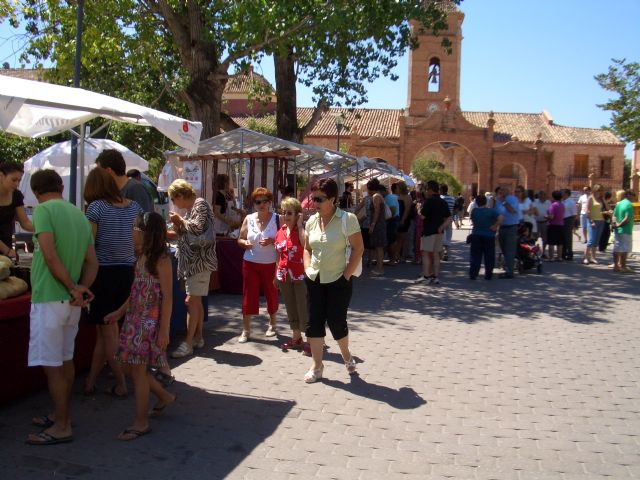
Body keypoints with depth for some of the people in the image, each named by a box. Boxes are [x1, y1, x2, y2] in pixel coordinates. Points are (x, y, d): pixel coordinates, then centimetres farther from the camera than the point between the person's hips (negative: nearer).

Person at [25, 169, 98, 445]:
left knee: (52, 366, -1)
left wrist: (72, 288, -14)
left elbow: (50, 256, -21)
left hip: (49, 298, -8)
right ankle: (61, 415, 30)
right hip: (71, 301, 8)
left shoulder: (43, 210, -11)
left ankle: (61, 428, 6)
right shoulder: (79, 214, 12)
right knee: (65, 360, 18)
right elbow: (92, 261, 8)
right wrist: (81, 289, -5)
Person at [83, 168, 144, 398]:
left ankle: (121, 385, 12)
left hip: (103, 272, -5)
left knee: (108, 330, 7)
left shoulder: (96, 207, -10)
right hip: (127, 272, 5)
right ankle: (90, 381, 24)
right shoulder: (135, 207, 4)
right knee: (104, 329, 15)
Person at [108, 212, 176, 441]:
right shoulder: (141, 257, 11)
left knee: (138, 369, -3)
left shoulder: (161, 260, -14)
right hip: (135, 319, 8)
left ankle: (141, 422, 9)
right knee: (134, 367, 13)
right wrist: (119, 312, 19)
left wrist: (164, 330, -17)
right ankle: (164, 396, 34)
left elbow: (167, 297, -16)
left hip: (150, 321, -8)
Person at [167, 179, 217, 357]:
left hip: (200, 261, -10)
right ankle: (198, 337, 23)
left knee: (191, 301, -11)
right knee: (196, 301, 14)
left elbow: (197, 228, -22)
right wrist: (177, 227, 5)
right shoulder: (190, 208, 17)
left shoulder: (200, 204, -9)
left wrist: (180, 220, -9)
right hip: (192, 261, 10)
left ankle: (187, 343, -10)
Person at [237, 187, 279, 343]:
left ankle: (272, 324, 32)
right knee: (249, 295, 2)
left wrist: (272, 241, -21)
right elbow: (240, 239, 8)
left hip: (270, 264, -1)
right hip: (250, 263, 1)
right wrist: (245, 243, -13)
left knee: (272, 294, 10)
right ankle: (246, 330, 10)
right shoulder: (248, 219, 2)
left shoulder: (277, 219, -4)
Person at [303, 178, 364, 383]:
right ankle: (316, 366, 17)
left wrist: (346, 275, -13)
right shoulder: (311, 221, 5)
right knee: (314, 321, 5)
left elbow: (358, 248, -12)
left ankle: (346, 354, 33)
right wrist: (308, 268, 2)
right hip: (315, 281, 5)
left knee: (336, 321, 3)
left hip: (338, 281, -5)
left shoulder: (347, 219, -12)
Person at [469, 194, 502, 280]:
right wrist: (495, 226, -12)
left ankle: (473, 274, 4)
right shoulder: (491, 211, -9)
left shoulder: (474, 211, 0)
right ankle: (488, 275, 10)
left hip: (476, 235, 2)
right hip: (489, 236, -2)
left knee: (475, 256, 7)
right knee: (489, 257, 8)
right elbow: (501, 218, -22)